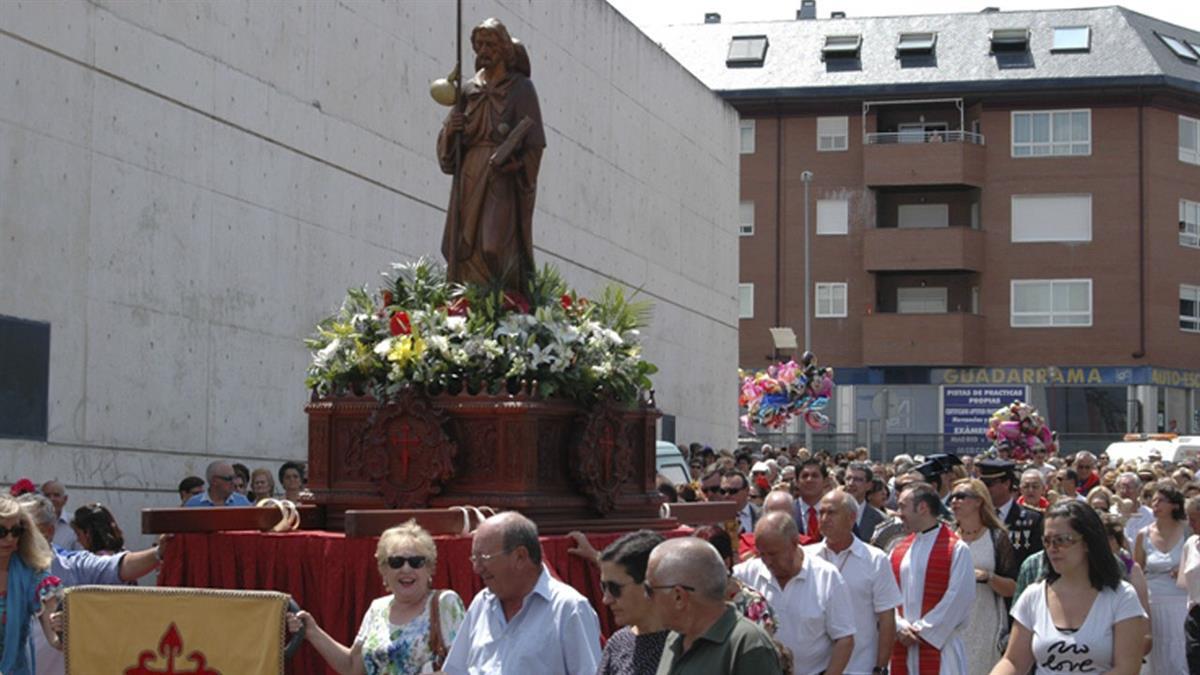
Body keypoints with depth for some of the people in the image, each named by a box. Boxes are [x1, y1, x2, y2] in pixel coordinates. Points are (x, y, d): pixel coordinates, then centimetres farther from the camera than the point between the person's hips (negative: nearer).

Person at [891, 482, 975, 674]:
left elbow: (959, 597, -12)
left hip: (940, 646, -5)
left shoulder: (956, 549, -5)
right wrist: (900, 627, -10)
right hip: (902, 649, 5)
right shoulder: (898, 551, 12)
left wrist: (923, 630, -12)